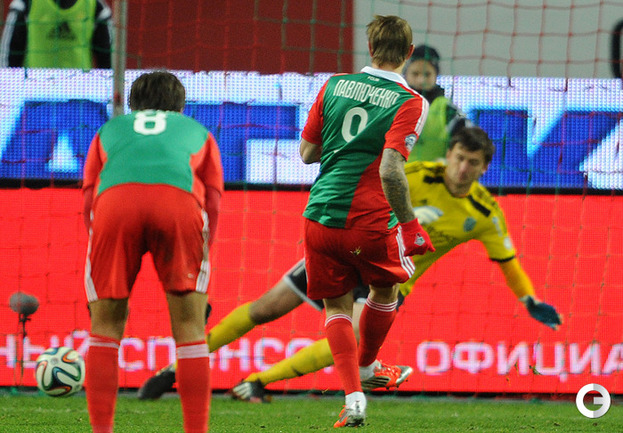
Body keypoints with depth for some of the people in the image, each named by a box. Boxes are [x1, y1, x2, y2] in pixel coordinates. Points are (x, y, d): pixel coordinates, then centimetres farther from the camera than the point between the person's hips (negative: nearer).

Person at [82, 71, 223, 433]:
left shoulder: (109, 131, 38)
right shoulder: (198, 132, 37)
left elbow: (89, 200, 26)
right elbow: (213, 201, 22)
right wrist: (200, 260, 21)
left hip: (114, 200, 1)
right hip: (179, 200, -1)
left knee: (105, 329, 11)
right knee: (190, 330, 7)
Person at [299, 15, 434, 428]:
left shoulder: (334, 85, 5)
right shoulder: (410, 103, -8)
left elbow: (307, 153, 10)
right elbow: (391, 170, -20)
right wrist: (410, 224, -11)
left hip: (321, 217, 3)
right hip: (372, 222, -3)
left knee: (336, 305, 14)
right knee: (386, 289, 27)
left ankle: (353, 394, -3)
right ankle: (366, 366, 45)